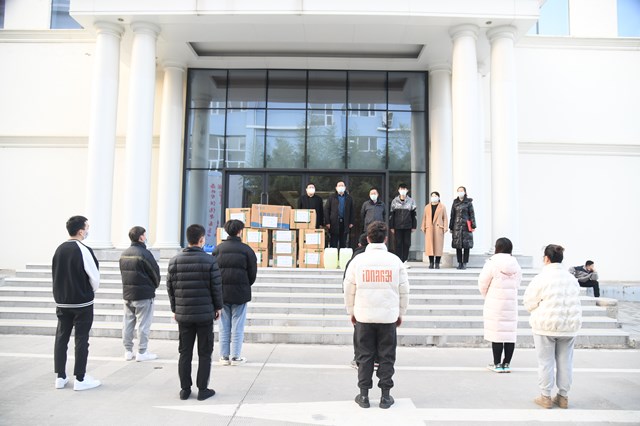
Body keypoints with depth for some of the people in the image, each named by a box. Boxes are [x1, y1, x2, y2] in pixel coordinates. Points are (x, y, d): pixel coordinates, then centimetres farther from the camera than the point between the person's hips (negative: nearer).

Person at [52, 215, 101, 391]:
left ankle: (60, 377, 19)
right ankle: (80, 379, 6)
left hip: (61, 302, 6)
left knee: (61, 337, 12)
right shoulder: (83, 250, -16)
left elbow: (55, 274, 10)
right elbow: (94, 276, -14)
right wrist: (94, 289, 5)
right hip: (82, 302, -6)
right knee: (81, 339, 1)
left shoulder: (59, 249, 4)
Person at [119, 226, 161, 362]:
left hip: (127, 294, 7)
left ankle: (128, 351, 19)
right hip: (144, 295, -7)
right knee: (143, 323, 1)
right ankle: (142, 352, 6)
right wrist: (154, 285, 9)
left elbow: (123, 273, 13)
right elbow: (155, 272, -10)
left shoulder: (124, 254, 7)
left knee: (128, 322, 12)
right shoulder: (144, 253, -16)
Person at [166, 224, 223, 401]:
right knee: (204, 353, 7)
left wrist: (174, 309, 17)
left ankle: (184, 389, 18)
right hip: (205, 314, -3)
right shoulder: (210, 261, -10)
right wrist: (218, 307, 8)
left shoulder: (175, 261, 2)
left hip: (183, 314, 3)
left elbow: (170, 287, 6)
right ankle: (203, 389, 12)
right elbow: (216, 287, -6)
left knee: (185, 353, 12)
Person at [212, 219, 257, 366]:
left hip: (221, 292, 3)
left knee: (224, 326, 10)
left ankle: (224, 356, 14)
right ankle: (236, 357, 8)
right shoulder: (246, 249, -4)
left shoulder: (218, 249, 3)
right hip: (240, 293, -2)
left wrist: (218, 288, 14)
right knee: (237, 326, 5)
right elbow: (253, 272, -1)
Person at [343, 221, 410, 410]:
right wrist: (400, 313, 14)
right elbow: (404, 290, 3)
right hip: (388, 316, 0)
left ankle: (364, 395, 15)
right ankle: (385, 396, 15)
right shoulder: (395, 260, -1)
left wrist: (351, 312, 15)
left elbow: (349, 289, 2)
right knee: (386, 357, 9)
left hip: (364, 316, 0)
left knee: (365, 356, 9)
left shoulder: (358, 260, -2)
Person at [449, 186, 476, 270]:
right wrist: (451, 227, 9)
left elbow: (472, 214, 1)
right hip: (457, 226, 3)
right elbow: (452, 215, 11)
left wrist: (473, 226, -7)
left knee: (466, 245, -2)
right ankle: (459, 263, 10)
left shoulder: (468, 202, 3)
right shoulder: (455, 202, 11)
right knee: (457, 245, 2)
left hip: (466, 226, -2)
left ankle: (465, 263, 5)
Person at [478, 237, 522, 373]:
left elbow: (483, 283, -6)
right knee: (510, 332, 8)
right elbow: (517, 283, 7)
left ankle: (497, 364, 7)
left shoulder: (492, 263, -11)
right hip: (512, 302, 4)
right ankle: (507, 364, 14)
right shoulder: (516, 264, 3)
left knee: (497, 332, 1)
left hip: (495, 303, -4)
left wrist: (486, 296, 13)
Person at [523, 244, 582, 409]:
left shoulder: (541, 278, -12)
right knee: (565, 362, 13)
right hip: (569, 326, 5)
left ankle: (546, 397, 12)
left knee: (546, 362, 5)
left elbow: (529, 303, -6)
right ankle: (563, 397, 22)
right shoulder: (572, 278, 5)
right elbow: (575, 302, 10)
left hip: (546, 326, -5)